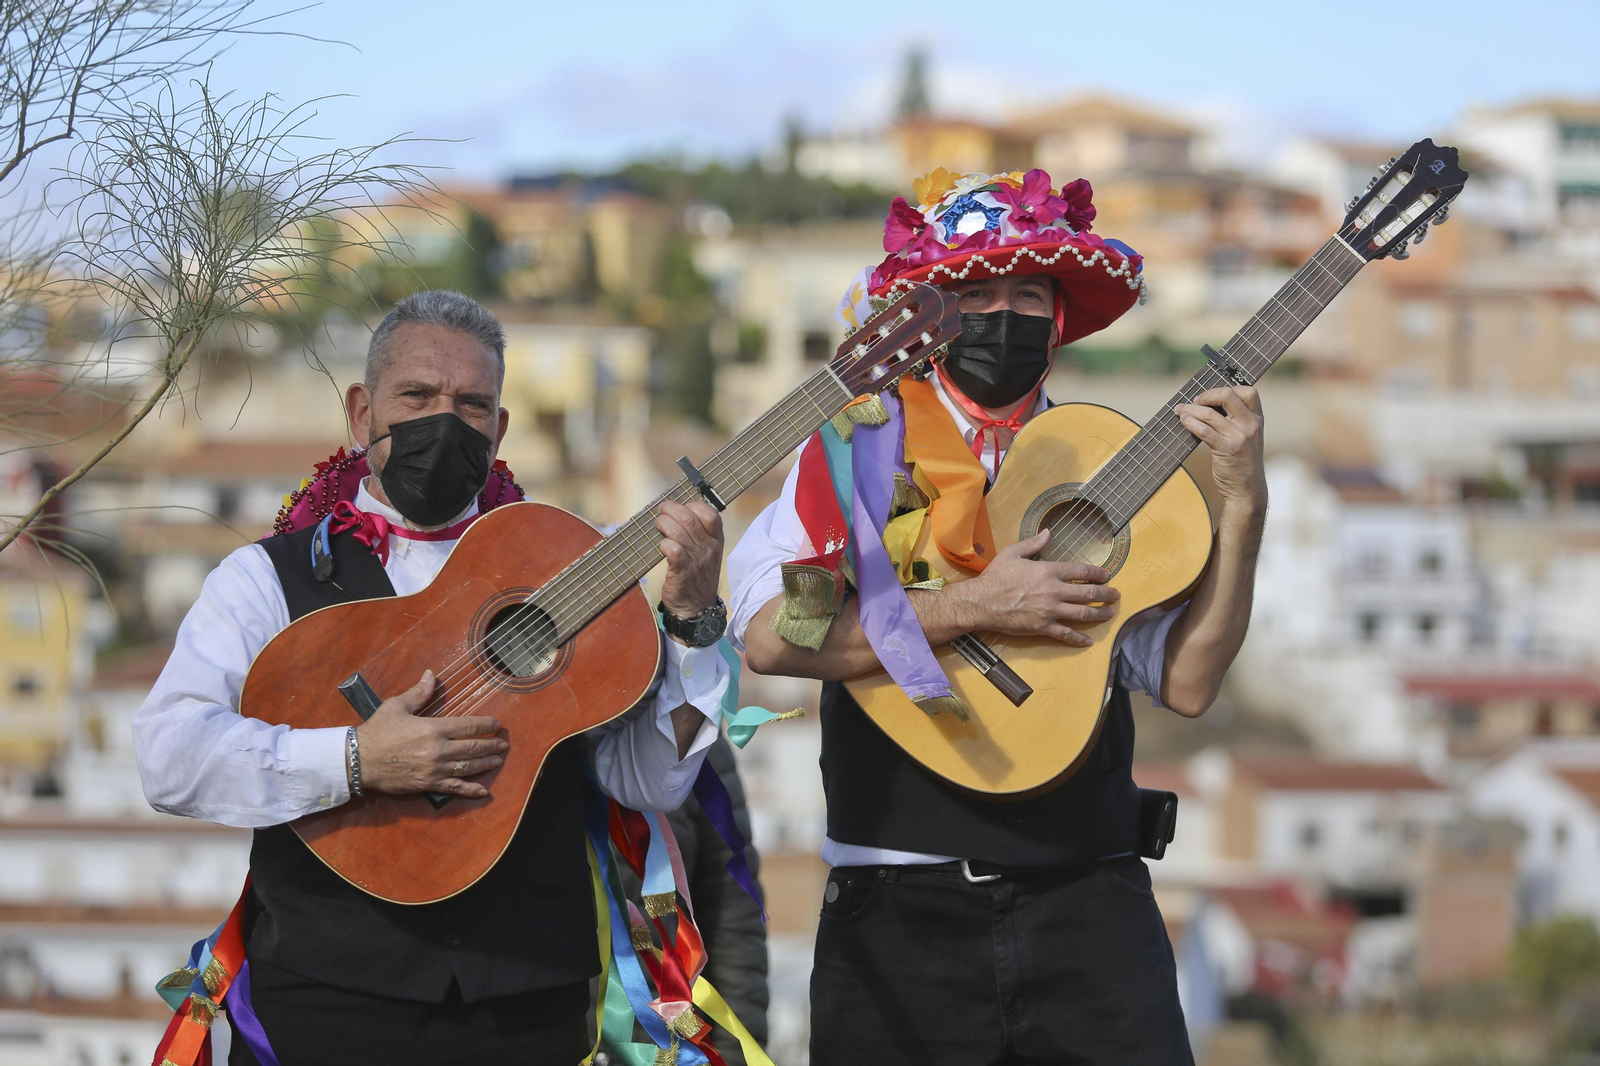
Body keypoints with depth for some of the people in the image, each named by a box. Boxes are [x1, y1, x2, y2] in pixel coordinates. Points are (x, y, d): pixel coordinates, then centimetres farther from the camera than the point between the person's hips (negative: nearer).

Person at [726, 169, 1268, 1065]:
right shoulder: (860, 448, 3)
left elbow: (1187, 683, 2)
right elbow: (769, 635, -14)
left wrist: (1243, 506, -6)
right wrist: (971, 608, -16)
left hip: (1088, 898, 2)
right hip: (905, 910, -2)